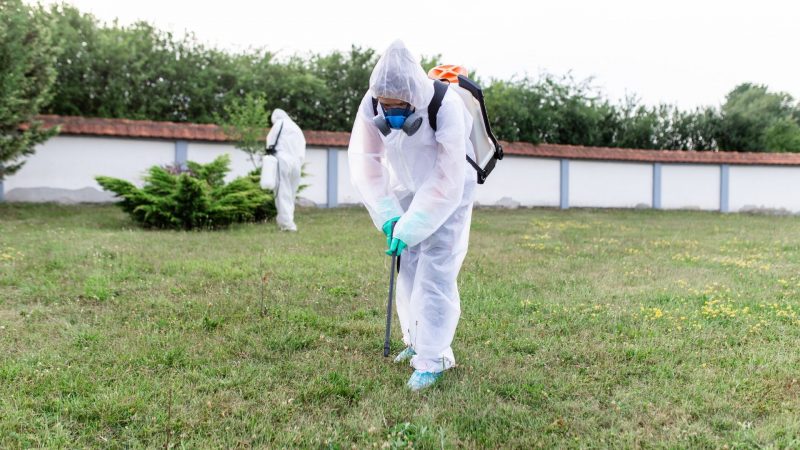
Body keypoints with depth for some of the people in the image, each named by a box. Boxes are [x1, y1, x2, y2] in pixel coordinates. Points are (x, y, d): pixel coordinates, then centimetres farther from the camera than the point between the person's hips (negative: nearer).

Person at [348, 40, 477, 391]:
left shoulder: (446, 108, -33)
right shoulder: (371, 106, -19)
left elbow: (448, 182, -31)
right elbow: (365, 162, -12)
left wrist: (409, 229, -30)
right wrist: (387, 216, -21)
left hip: (449, 193, -5)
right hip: (408, 189, 5)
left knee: (435, 273, -11)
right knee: (408, 267, 7)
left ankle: (433, 358, -1)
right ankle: (417, 341, 25)